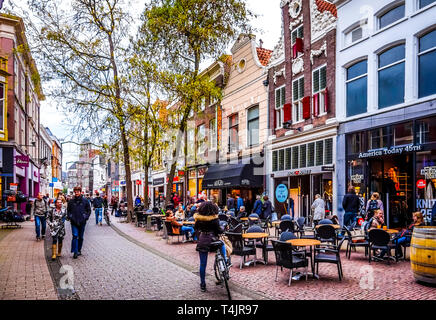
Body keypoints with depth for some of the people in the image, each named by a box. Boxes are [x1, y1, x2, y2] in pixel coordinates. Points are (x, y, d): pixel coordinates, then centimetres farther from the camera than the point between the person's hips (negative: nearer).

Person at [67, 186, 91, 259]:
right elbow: (68, 210, 14)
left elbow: (89, 210, 7)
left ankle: (79, 250, 25)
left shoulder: (85, 200, 1)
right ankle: (75, 252, -7)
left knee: (81, 237, 10)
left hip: (82, 222, 0)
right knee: (75, 236, -10)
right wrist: (69, 217, 1)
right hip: (74, 222, 0)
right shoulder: (71, 201, 4)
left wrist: (86, 217, -4)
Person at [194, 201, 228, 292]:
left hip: (202, 243, 3)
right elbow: (219, 230, -8)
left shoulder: (198, 218, -1)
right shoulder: (214, 219, -11)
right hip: (212, 242, -2)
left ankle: (202, 284, 17)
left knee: (203, 264, 11)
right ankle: (225, 261, 25)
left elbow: (195, 228, 12)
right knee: (222, 244, 31)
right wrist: (223, 229, 13)